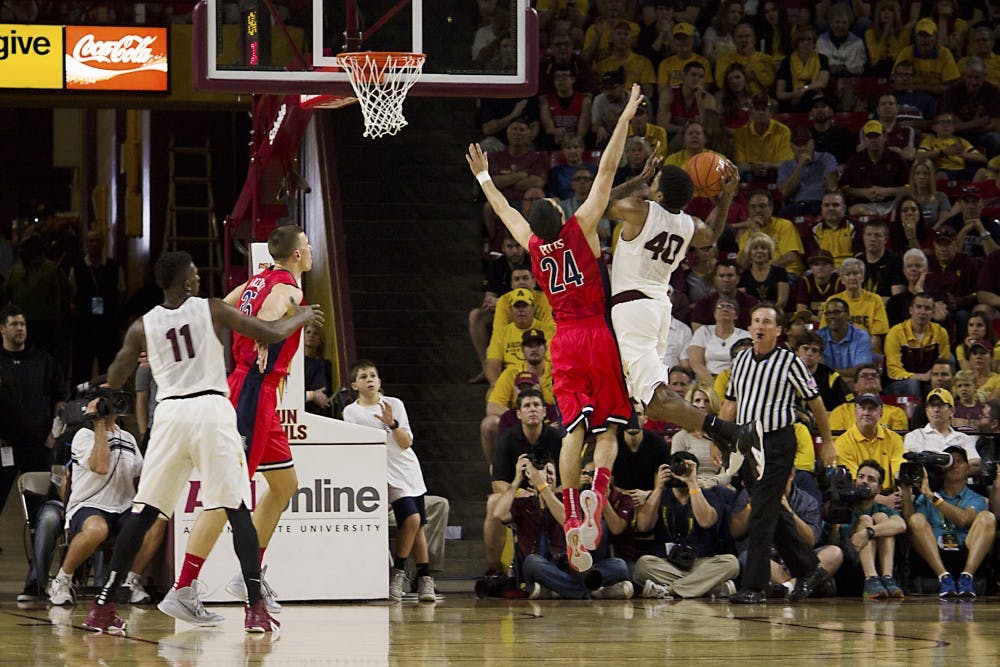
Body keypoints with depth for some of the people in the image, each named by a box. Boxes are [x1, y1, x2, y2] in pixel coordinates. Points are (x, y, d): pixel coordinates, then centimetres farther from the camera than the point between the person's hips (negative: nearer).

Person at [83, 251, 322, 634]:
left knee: (144, 512, 9)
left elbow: (113, 382, 12)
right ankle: (255, 609, -11)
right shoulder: (211, 310, 3)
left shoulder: (143, 326, 8)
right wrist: (302, 317, 24)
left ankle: (103, 607, 5)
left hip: (170, 413, 2)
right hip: (212, 410, -2)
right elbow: (272, 334, 3)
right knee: (237, 508, 0)